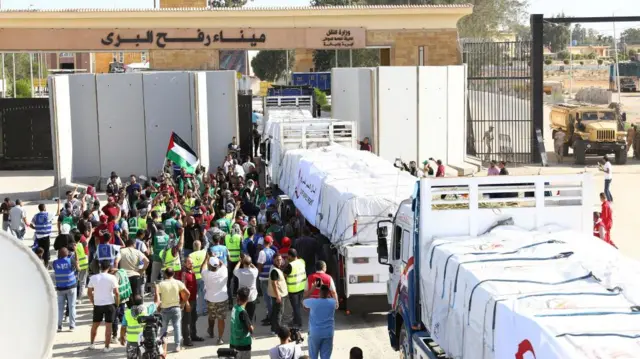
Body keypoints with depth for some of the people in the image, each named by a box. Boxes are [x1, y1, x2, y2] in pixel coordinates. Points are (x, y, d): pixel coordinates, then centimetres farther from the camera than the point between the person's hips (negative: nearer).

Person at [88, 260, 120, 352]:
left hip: (97, 305, 3)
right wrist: (117, 303, 3)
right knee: (108, 325, 3)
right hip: (109, 304, -3)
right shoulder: (112, 278, -10)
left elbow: (89, 293, 3)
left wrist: (93, 302, 15)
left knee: (95, 324, 19)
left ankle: (92, 344, 29)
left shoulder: (93, 278, -2)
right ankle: (107, 347, 6)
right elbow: (117, 293, -11)